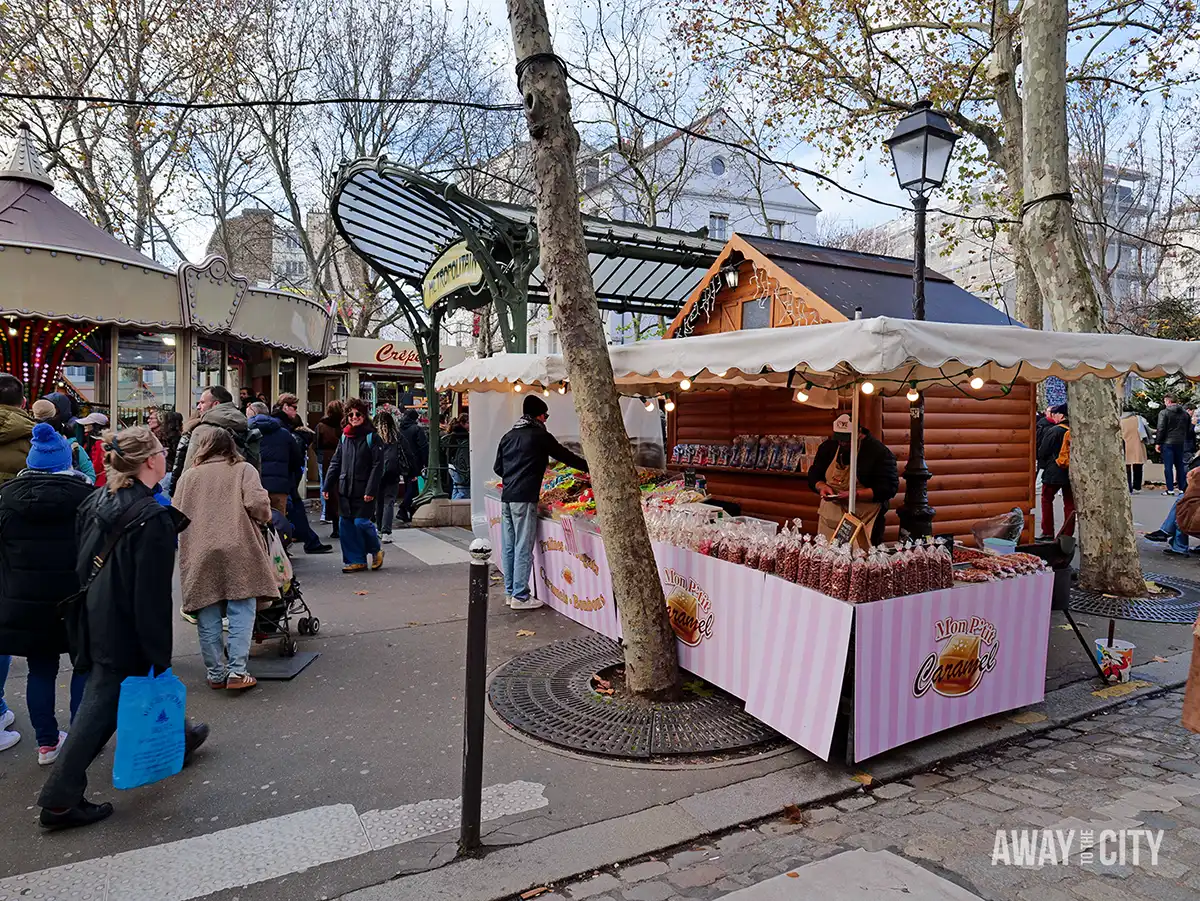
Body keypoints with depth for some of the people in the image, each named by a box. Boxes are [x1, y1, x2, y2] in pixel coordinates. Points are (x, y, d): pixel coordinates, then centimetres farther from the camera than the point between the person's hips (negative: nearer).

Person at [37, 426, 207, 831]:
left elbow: (83, 562, 9)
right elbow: (152, 596, -22)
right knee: (101, 706, 5)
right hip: (123, 629, -9)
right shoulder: (153, 517, -24)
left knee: (142, 680, 25)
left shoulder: (97, 501, 1)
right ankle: (60, 801, 15)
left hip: (92, 619, 9)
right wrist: (160, 655, -15)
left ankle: (176, 741, 45)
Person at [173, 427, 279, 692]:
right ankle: (236, 671, -4)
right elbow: (257, 503, -8)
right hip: (238, 549, -3)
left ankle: (215, 674, 15)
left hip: (199, 554, 3)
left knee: (208, 617, 9)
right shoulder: (243, 469, 6)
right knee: (241, 611, 1)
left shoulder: (188, 476, 15)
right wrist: (264, 518, 12)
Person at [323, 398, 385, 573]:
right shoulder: (344, 437, 11)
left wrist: (371, 490, -17)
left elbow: (377, 466, -10)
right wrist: (327, 486, 8)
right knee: (346, 525, 5)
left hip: (363, 491, -6)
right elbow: (335, 463, 15)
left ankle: (376, 550, 17)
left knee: (361, 522, -10)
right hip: (345, 490, 6)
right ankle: (356, 560, 16)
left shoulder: (372, 437, -5)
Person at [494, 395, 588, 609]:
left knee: (508, 547, 11)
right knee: (523, 548, -3)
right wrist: (589, 467, 11)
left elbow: (498, 468, 18)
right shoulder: (539, 436, -5)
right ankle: (520, 597, 1)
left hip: (506, 497, 7)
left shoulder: (508, 436, 15)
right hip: (524, 499, -7)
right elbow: (566, 456, 0)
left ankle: (510, 592, 20)